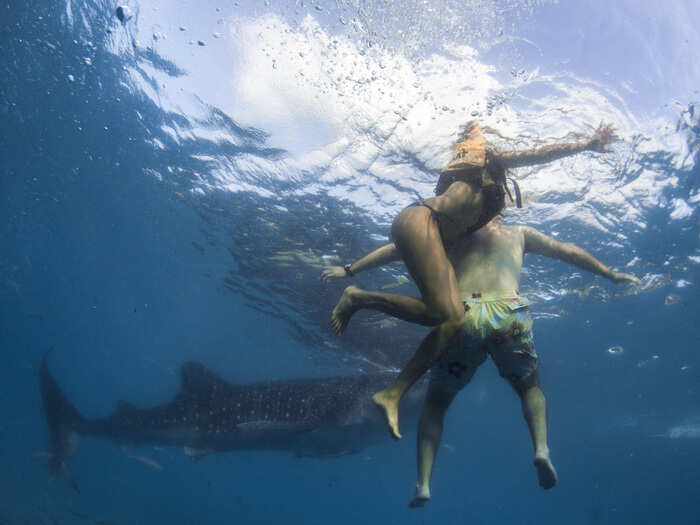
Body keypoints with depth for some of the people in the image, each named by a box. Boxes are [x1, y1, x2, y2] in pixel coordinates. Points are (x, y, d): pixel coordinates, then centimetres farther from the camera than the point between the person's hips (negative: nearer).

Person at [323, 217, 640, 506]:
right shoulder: (519, 233, 28)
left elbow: (396, 248, 23)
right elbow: (569, 252, 37)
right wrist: (612, 275, 49)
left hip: (461, 317, 0)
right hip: (510, 315, 1)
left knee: (436, 402, 17)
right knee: (530, 387, 26)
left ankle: (423, 482, 3)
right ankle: (541, 447, -1)